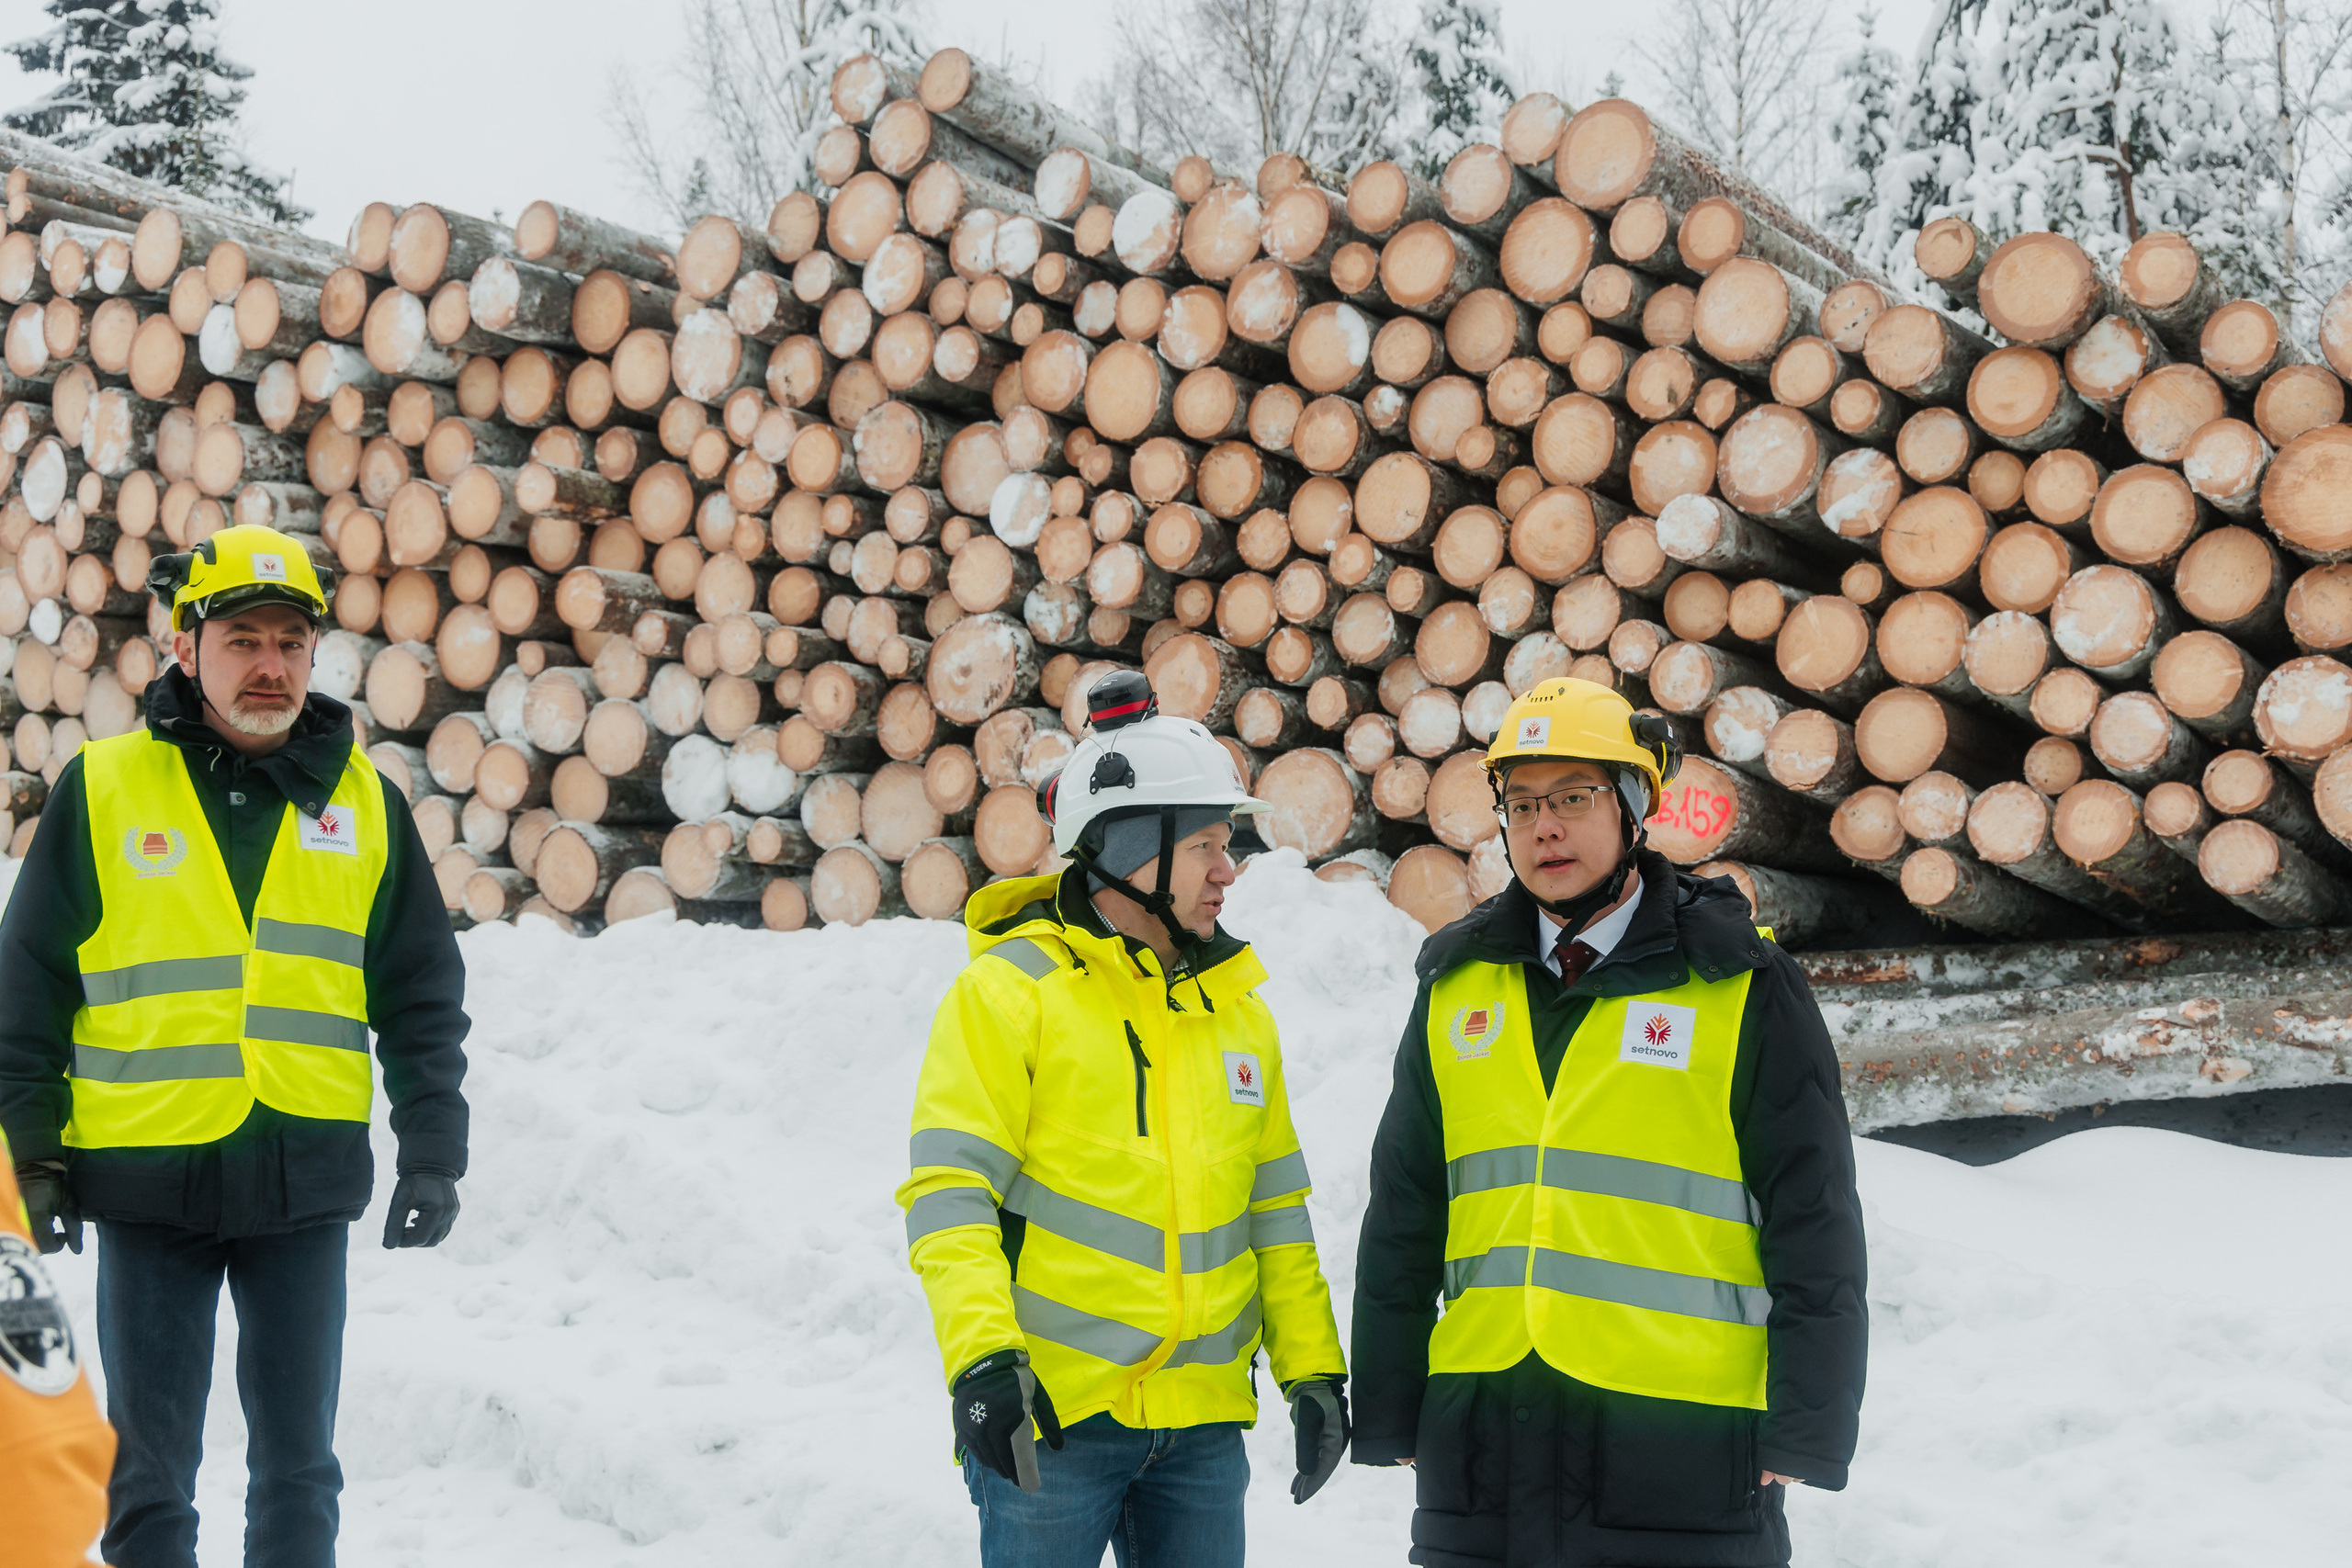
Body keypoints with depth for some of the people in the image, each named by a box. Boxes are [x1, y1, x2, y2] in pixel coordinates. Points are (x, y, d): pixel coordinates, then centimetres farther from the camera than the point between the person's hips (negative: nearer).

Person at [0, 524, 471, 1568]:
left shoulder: (365, 804, 5)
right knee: (151, 1464, 6)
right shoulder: (101, 790, 0)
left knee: (298, 1461, 9)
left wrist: (434, 1153, 3)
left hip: (308, 1178, 1)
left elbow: (423, 997, 9)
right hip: (147, 1178, -1)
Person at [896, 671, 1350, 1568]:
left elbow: (1273, 1206, 19)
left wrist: (1310, 1367, 14)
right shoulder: (1010, 990, -5)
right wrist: (979, 1358, -22)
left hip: (1202, 1423, 6)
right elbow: (950, 1191, -11)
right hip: (1051, 1412, -5)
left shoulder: (1236, 1006, 14)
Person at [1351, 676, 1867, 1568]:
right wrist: (1387, 1419, 10)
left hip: (1679, 1452, -3)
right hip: (1481, 1449, 4)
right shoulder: (1457, 989, 10)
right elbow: (1403, 1220, 13)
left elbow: (1812, 1227, -1)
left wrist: (1804, 1433, -6)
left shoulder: (1744, 989, -1)